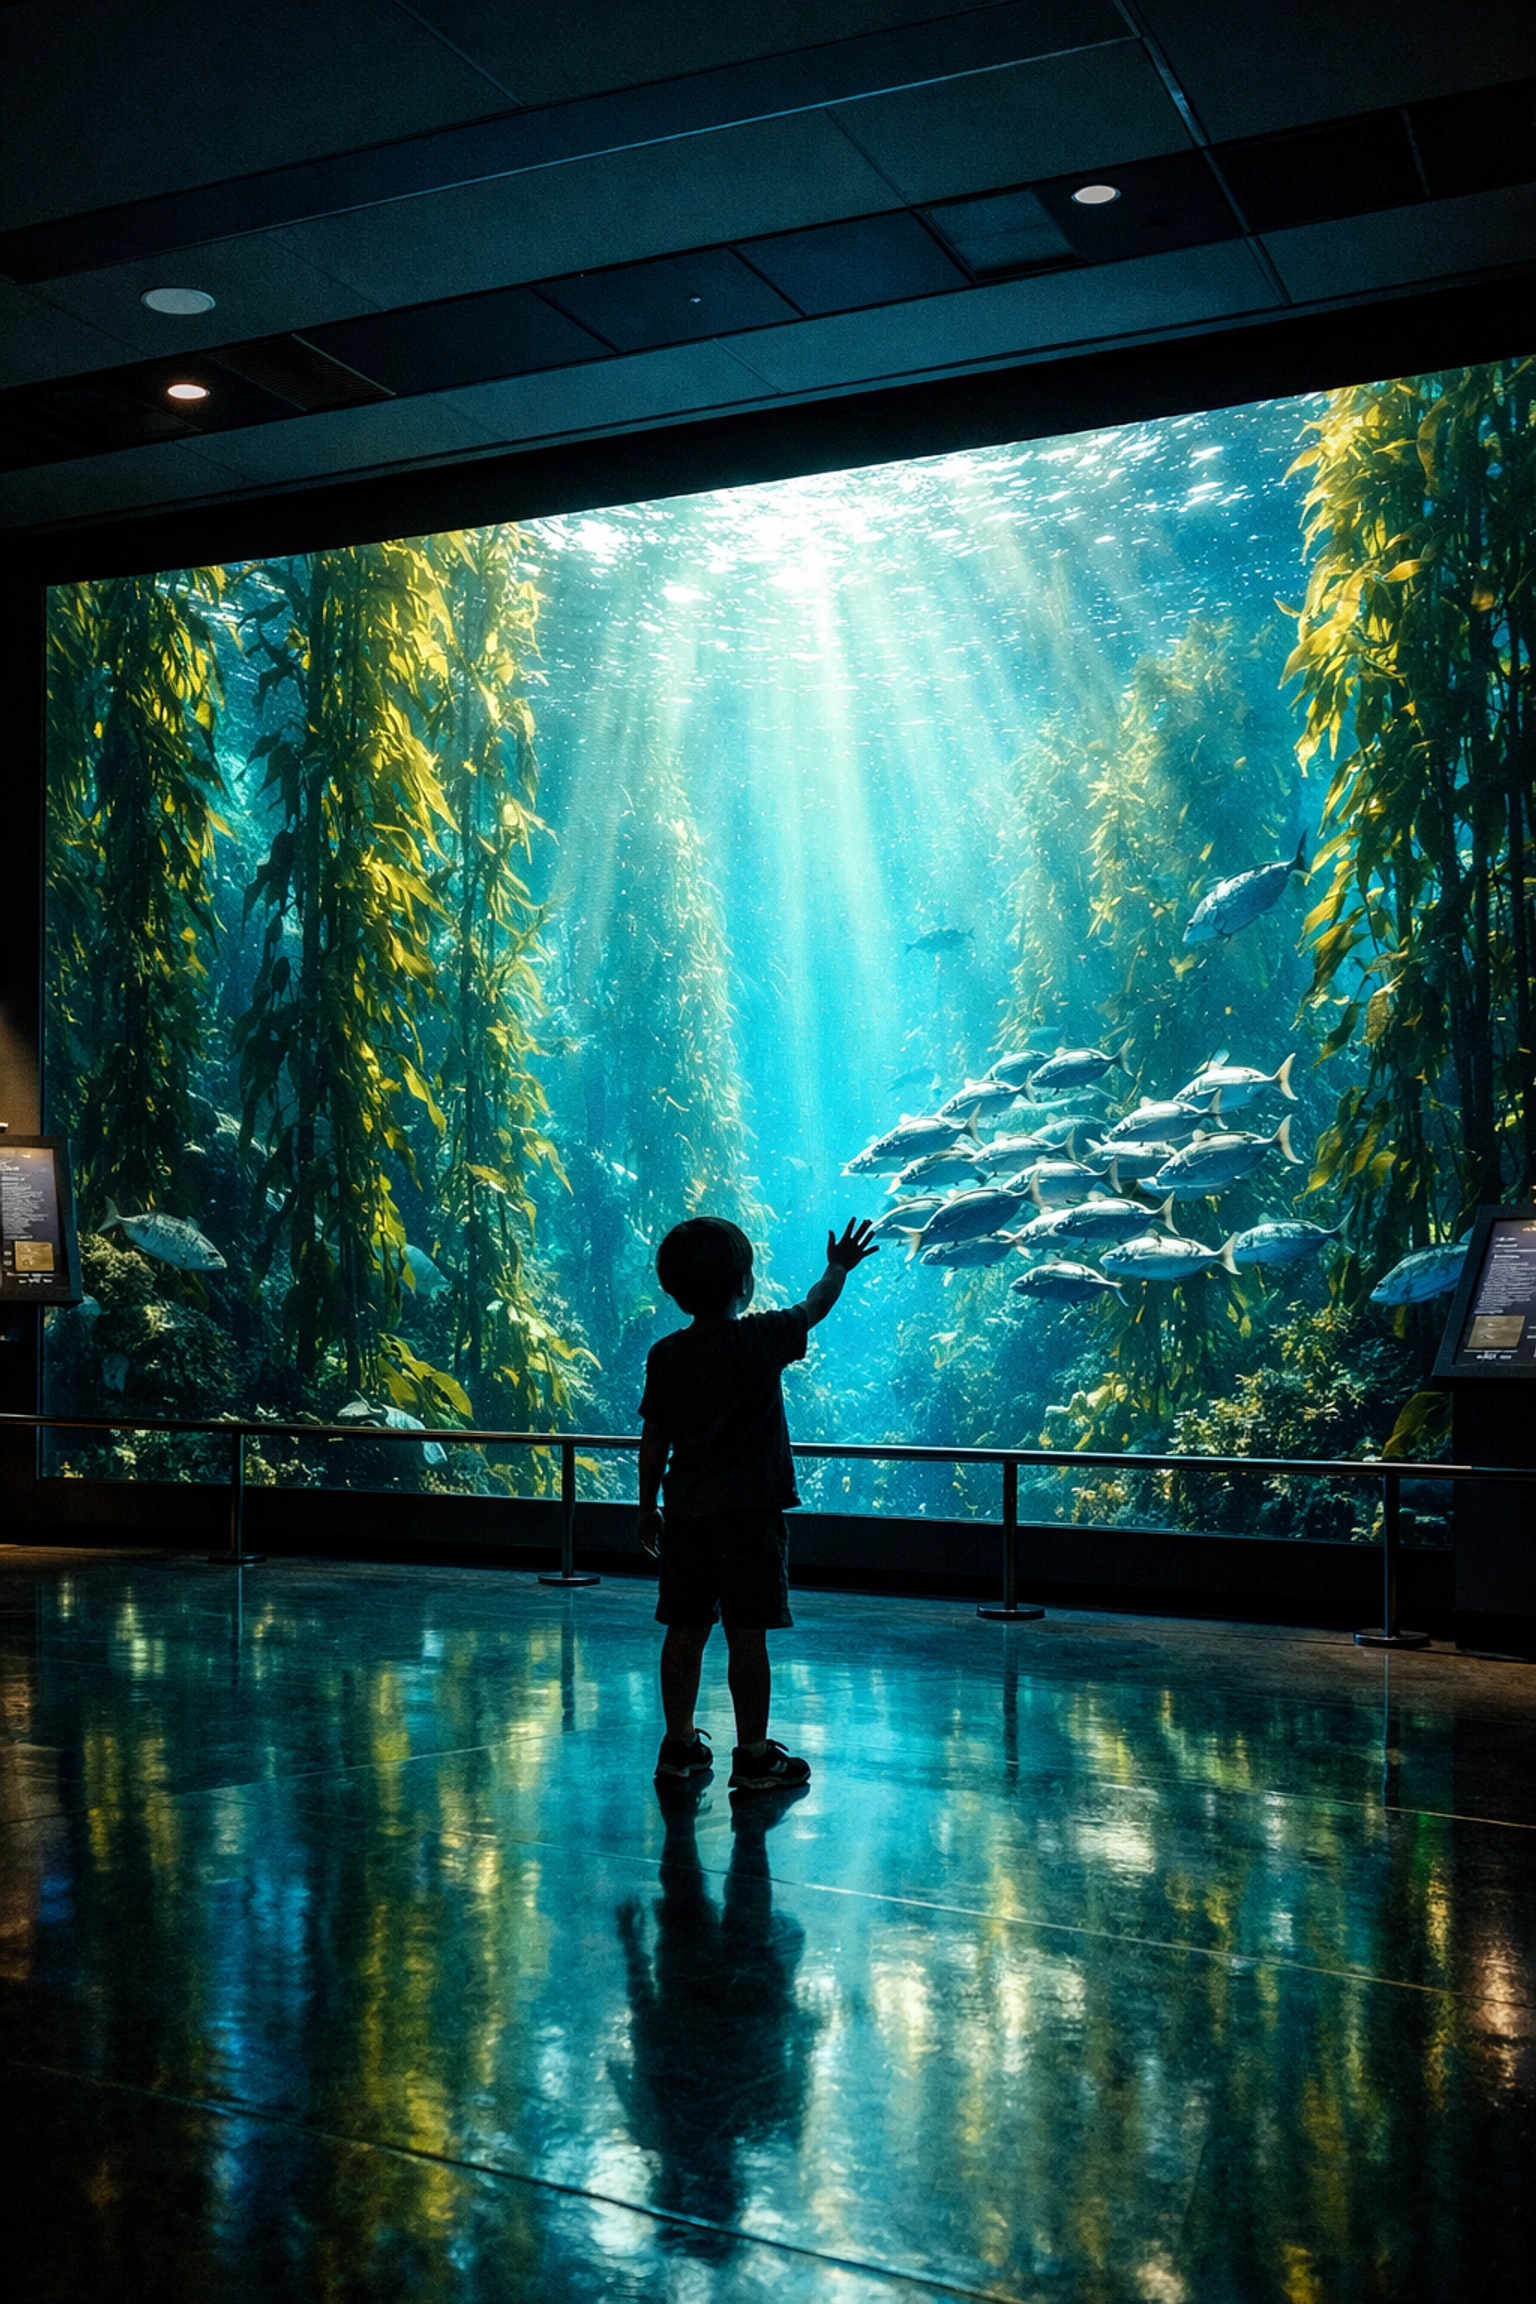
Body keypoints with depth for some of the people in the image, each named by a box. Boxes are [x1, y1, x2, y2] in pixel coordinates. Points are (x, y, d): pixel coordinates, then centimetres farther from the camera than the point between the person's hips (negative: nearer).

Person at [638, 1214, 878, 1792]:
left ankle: (680, 1744, 22)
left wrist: (648, 1506, 17)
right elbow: (813, 1309, 8)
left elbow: (653, 1439, 7)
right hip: (751, 1513, -5)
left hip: (686, 1514, 5)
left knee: (685, 1631, 12)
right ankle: (753, 1756, 4)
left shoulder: (664, 1356, 2)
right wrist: (838, 1270, 27)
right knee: (748, 1636, -1)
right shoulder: (762, 1338, -9)